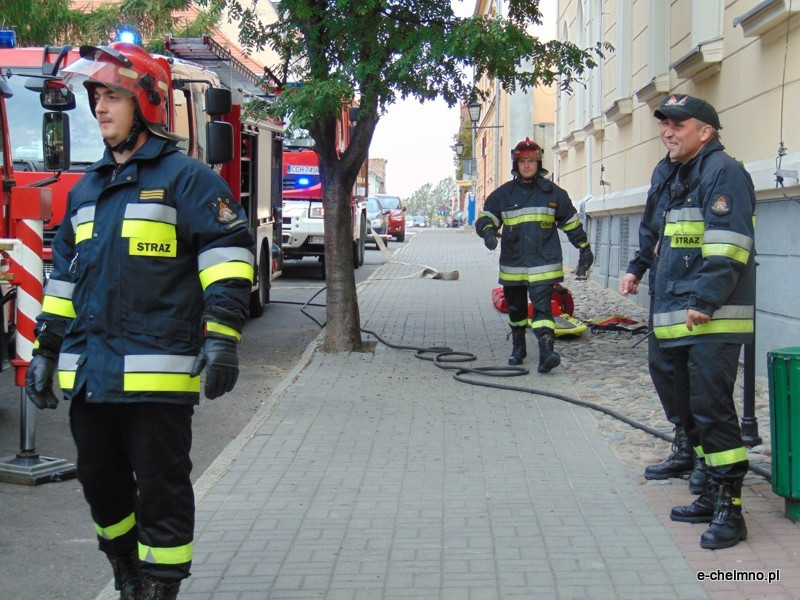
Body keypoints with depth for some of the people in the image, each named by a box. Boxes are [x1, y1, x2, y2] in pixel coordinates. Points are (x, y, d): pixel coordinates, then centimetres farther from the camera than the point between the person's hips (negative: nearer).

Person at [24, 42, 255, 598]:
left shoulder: (186, 177, -3)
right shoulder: (87, 188, 18)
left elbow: (229, 251, -11)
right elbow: (64, 276, 23)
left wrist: (221, 337, -20)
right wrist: (46, 351, 20)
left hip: (155, 373, -7)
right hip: (88, 374, 7)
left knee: (160, 493, 0)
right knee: (103, 487, 16)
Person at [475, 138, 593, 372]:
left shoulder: (553, 192, 4)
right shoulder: (503, 194, 5)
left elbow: (571, 222, 13)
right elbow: (485, 217, 1)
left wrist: (585, 249, 15)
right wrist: (488, 230, -22)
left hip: (543, 264, -3)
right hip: (513, 263, 3)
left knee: (542, 305, -17)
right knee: (515, 308, 15)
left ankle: (547, 350, -24)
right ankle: (518, 347, 33)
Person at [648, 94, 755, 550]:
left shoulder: (722, 172, -10)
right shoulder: (684, 177, 20)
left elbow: (728, 247, -20)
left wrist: (704, 303, -24)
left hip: (713, 322, -10)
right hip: (687, 321, 10)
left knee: (712, 410, -11)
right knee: (692, 410, 14)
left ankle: (730, 511, -6)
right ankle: (713, 496, 25)